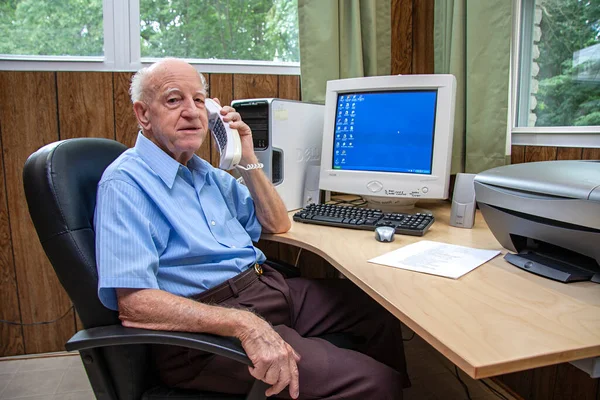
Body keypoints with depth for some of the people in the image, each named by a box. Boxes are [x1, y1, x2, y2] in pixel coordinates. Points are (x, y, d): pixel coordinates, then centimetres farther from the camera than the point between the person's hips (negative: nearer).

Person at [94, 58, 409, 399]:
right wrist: (245, 324, -31)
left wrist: (248, 161, 6)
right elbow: (133, 302, -22)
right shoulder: (125, 183, -11)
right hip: (207, 331, -8)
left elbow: (278, 225, 19)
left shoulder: (206, 172, 15)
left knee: (382, 311, 14)